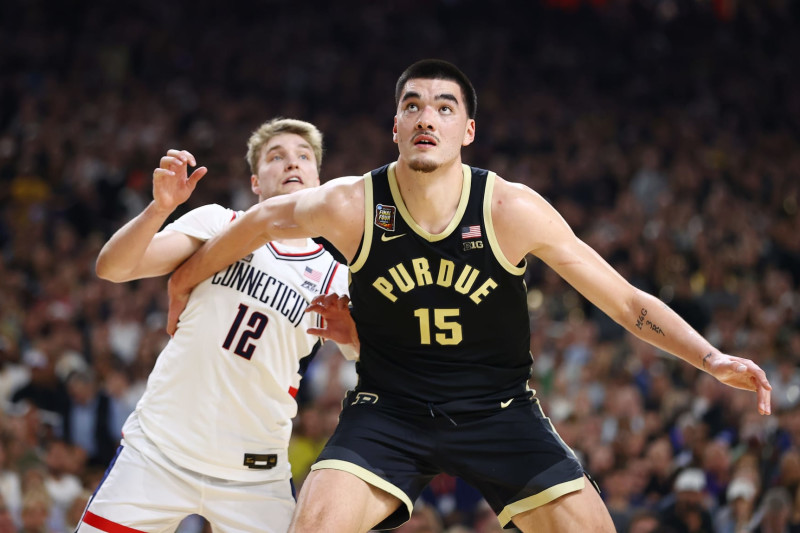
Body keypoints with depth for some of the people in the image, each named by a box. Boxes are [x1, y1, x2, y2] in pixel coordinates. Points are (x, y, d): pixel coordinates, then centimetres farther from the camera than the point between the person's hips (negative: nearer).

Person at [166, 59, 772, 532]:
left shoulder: (512, 210, -15)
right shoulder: (351, 205, -13)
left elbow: (626, 301, -10)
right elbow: (263, 220, 9)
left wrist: (712, 358, -22)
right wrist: (186, 279, 22)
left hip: (498, 408, 1)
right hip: (388, 411, 0)